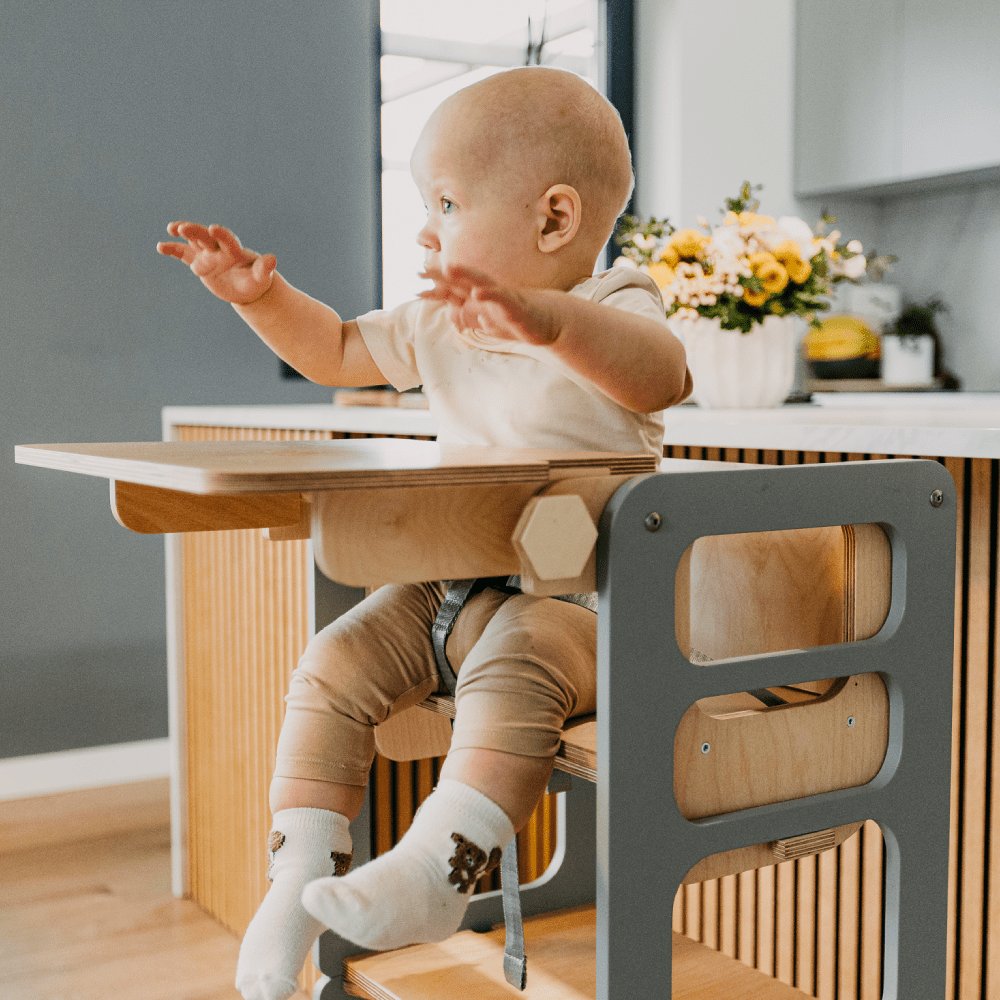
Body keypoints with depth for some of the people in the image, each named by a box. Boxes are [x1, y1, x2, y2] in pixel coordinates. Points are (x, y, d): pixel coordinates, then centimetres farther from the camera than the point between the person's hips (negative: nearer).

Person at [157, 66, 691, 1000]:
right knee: (332, 665, -9)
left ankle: (436, 869, -33)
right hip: (445, 584, 7)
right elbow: (337, 352, 25)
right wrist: (262, 294, 8)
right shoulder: (439, 325, 10)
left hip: (572, 591, -6)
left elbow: (663, 376, -35)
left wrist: (544, 317, -51)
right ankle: (303, 874, -2)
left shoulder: (611, 311, -10)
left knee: (513, 666, -36)